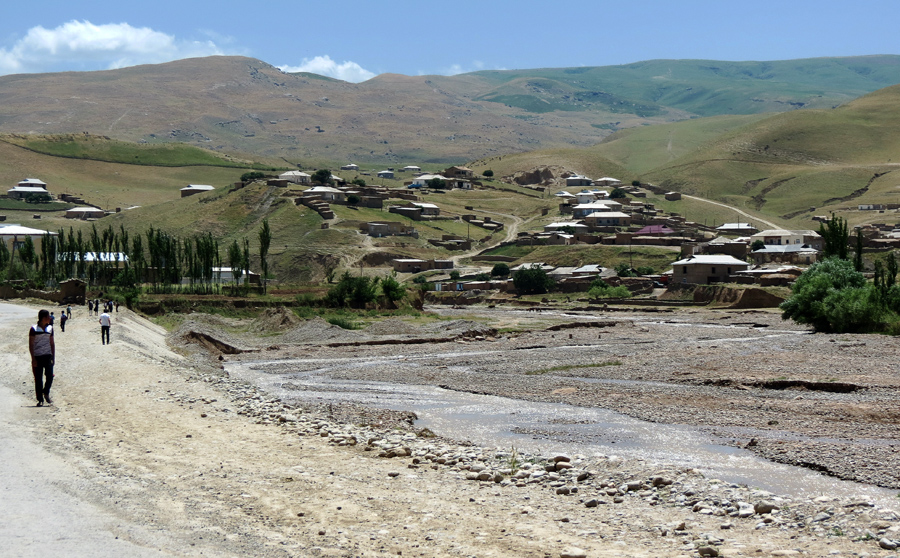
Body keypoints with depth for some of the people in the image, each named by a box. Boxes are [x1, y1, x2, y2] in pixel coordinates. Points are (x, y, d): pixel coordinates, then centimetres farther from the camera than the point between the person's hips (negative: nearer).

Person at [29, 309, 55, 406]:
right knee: (38, 379, 1)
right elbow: (31, 344, -5)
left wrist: (53, 356, 10)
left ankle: (46, 393, 16)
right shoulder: (34, 329, -5)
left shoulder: (50, 328, 10)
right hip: (37, 357, -3)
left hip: (48, 356, 3)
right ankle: (40, 400, 8)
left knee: (50, 376, -8)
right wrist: (33, 359, -10)